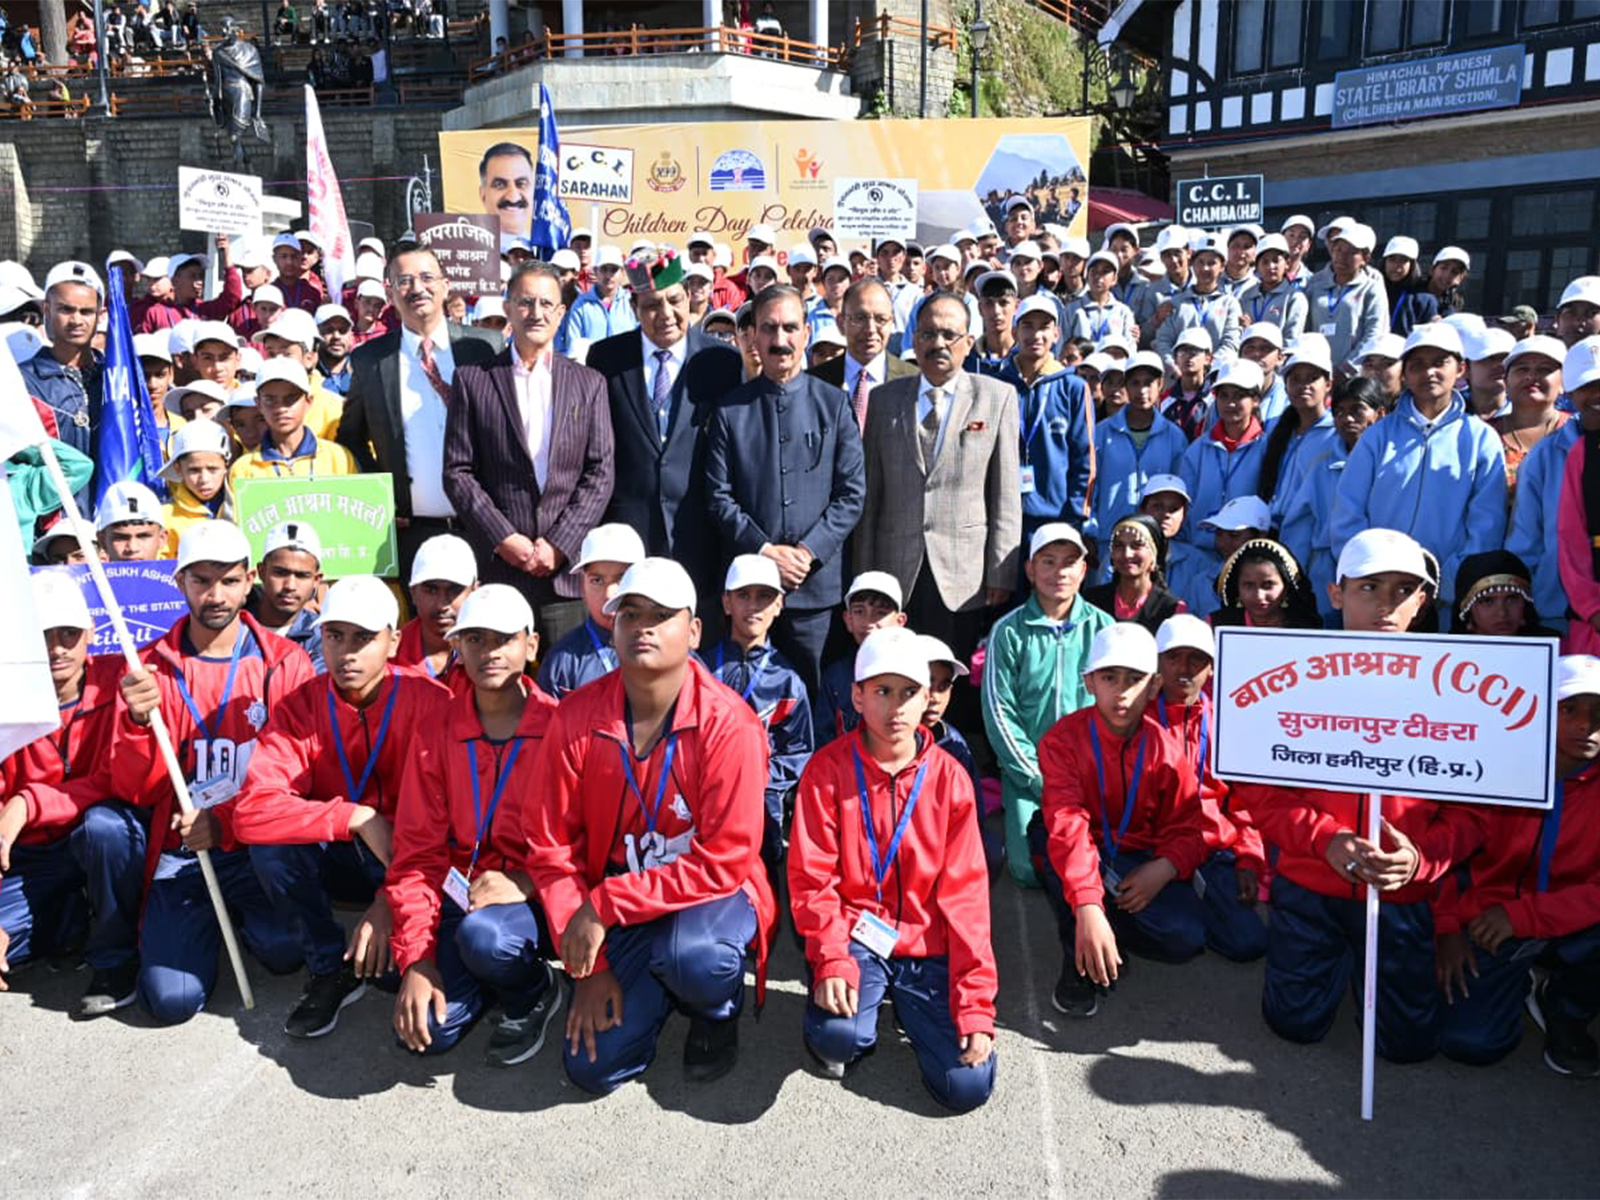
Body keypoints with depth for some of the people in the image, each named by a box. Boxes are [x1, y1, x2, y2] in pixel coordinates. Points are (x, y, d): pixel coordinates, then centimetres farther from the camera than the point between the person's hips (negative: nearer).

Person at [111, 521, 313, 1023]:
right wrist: (138, 721, -19)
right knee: (173, 998, -16)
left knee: (286, 949, -27)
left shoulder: (286, 663, -1)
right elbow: (136, 792, 0)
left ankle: (243, 917, 10)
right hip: (181, 855, 1)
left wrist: (225, 822, -17)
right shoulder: (149, 669, 4)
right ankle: (203, 923, 18)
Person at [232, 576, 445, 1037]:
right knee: (269, 843, -26)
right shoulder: (301, 705, -11)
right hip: (340, 858, 3)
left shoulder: (428, 701, -19)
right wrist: (356, 817, -31)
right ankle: (331, 970, -4)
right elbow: (251, 811, -24)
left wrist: (391, 898, -26)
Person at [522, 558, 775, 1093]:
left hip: (709, 897, -3)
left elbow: (723, 862, -21)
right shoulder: (576, 717, -10)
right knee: (595, 1066, -8)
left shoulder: (727, 724, -20)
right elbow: (551, 847, -5)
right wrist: (588, 965, -9)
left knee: (692, 955, -36)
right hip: (615, 914, 3)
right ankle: (653, 989, 25)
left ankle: (719, 1011, 3)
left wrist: (604, 905, -23)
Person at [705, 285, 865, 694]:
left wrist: (809, 552, -9)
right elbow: (718, 496, 1)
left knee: (808, 691, 7)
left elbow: (852, 492, 1)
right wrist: (765, 551, -10)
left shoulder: (833, 403, 5)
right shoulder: (730, 409, 5)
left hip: (816, 580, 0)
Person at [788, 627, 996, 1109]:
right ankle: (854, 1024, 8)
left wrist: (975, 1005, -10)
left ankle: (906, 1006, 19)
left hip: (928, 946, 2)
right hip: (855, 936, -2)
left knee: (968, 1085, -11)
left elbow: (965, 892, -4)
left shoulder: (948, 777, -2)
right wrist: (832, 960, -23)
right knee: (837, 1035, -31)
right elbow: (811, 878, -8)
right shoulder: (827, 769, -6)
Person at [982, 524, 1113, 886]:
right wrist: (1041, 778, -10)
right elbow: (999, 713, -4)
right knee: (1030, 867, -17)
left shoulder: (1102, 626, 5)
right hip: (1027, 770, -1)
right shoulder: (1009, 631, 0)